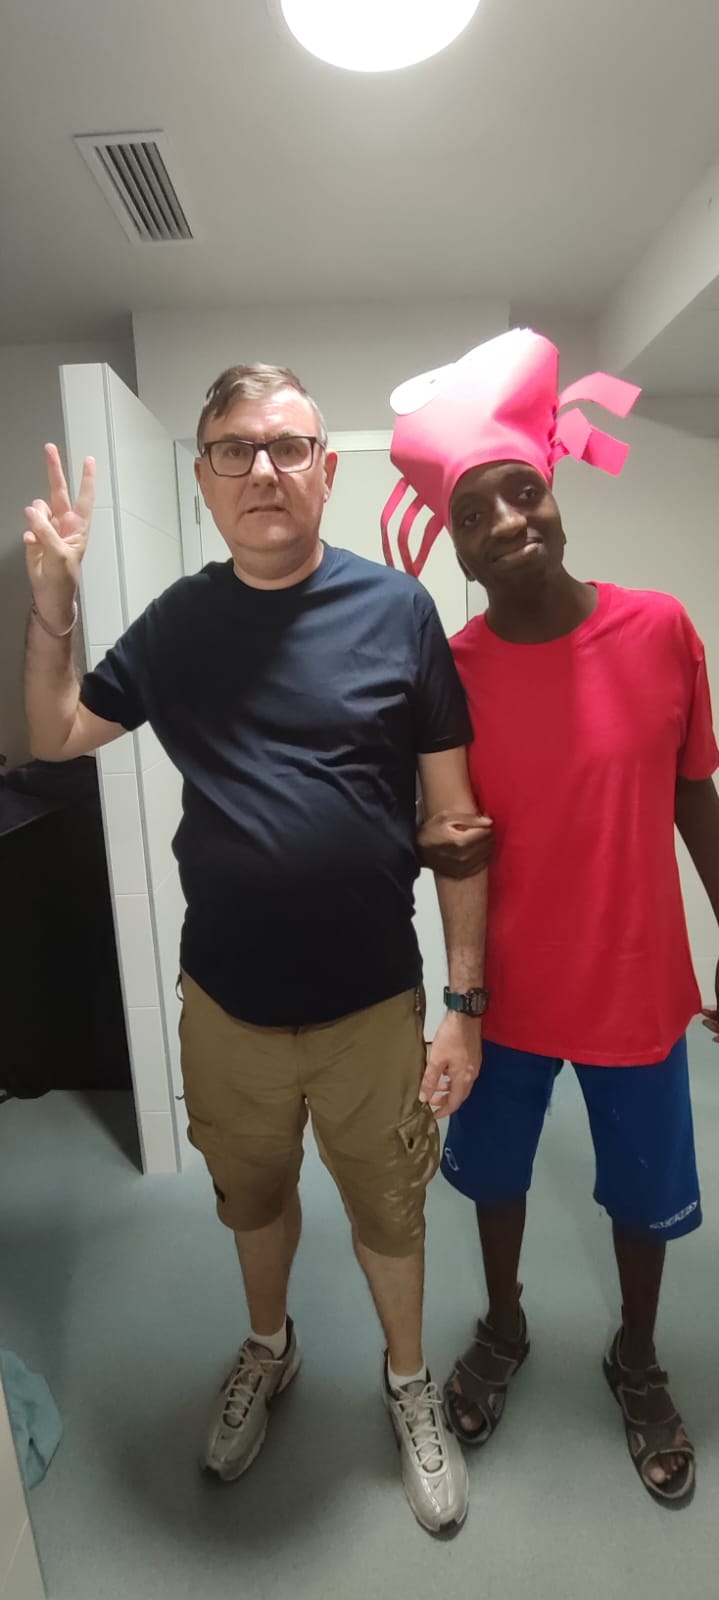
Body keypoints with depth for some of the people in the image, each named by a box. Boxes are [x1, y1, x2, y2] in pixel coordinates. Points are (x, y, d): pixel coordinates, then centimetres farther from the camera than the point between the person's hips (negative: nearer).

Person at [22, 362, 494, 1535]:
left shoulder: (398, 611, -10)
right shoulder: (179, 621, -1)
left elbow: (458, 820, -9)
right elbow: (54, 738, 10)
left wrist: (466, 1003, -9)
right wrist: (53, 600, -4)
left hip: (373, 1003, -2)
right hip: (225, 1002, 3)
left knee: (386, 1209, 19)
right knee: (253, 1194, 25)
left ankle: (409, 1382, 49)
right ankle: (268, 1349, 56)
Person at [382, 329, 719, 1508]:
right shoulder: (447, 673, -11)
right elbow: (434, 825, 0)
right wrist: (434, 847, -23)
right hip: (509, 990, 0)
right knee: (495, 1174, 21)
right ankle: (503, 1331, 53)